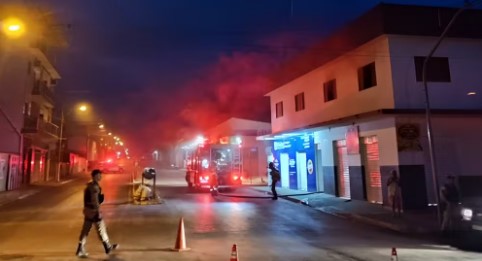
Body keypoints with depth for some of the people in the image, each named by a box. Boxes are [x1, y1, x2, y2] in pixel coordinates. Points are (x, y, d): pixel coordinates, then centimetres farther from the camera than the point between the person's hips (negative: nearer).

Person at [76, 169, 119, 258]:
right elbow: (95, 201, -23)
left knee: (85, 230, 11)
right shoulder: (95, 187, -19)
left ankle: (80, 250, 13)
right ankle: (108, 247, 16)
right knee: (101, 229, 4)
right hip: (93, 211, -9)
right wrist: (98, 212, -20)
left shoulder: (89, 186, 12)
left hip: (87, 210, 9)